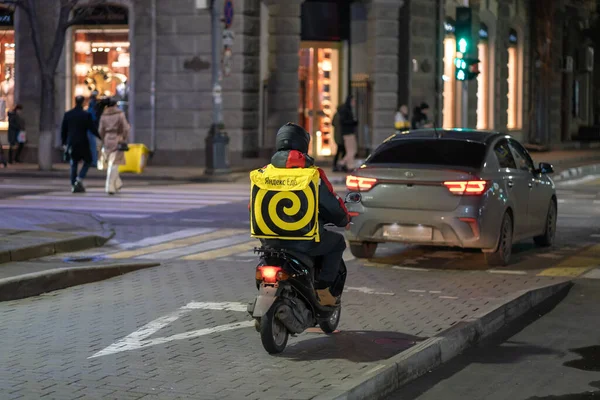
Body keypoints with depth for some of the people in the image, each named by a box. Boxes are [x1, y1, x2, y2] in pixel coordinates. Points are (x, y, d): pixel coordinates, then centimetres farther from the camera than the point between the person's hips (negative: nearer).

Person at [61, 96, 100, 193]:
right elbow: (92, 129, -7)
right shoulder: (86, 115, -9)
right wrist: (101, 137, 7)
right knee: (88, 161, 13)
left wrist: (64, 142, 16)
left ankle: (73, 185, 7)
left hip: (71, 144, 4)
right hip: (82, 143, -4)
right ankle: (79, 180, -6)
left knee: (74, 164, 12)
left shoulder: (67, 114, 3)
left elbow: (63, 130, 7)